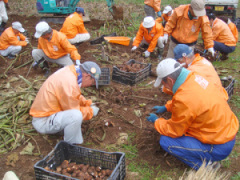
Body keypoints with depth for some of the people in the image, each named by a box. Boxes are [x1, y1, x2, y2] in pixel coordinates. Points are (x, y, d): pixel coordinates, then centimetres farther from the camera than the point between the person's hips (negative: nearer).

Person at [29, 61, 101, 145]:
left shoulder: (69, 71, 1)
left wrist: (87, 103, 8)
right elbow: (73, 112, -18)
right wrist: (91, 111, -5)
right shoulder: (69, 84, -28)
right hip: (43, 122, -10)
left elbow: (76, 96, 19)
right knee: (76, 116, -31)